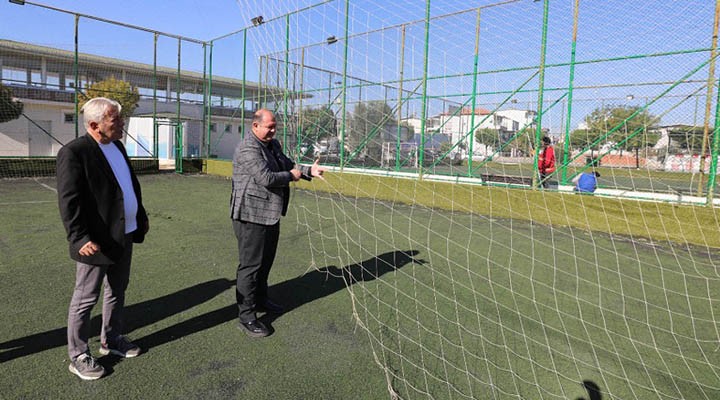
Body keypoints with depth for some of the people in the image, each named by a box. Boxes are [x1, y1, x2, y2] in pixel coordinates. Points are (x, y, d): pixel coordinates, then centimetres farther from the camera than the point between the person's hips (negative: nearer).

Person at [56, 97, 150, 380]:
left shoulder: (117, 147, 10)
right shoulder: (74, 152, -17)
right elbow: (69, 201, -21)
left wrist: (141, 217, 21)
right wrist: (80, 239, -26)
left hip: (124, 236, 9)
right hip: (96, 241, -8)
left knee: (117, 292, 20)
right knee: (85, 299, 6)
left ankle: (111, 339, 38)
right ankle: (78, 356, 22)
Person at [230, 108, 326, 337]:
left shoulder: (273, 145, 13)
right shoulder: (247, 148, -18)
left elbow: (289, 165, 21)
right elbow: (266, 178, -26)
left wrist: (309, 171, 3)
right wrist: (291, 176, -10)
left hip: (270, 214, 10)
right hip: (251, 216, -9)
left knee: (265, 261, 21)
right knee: (251, 265, -3)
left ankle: (260, 299, 38)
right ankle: (246, 316, 5)